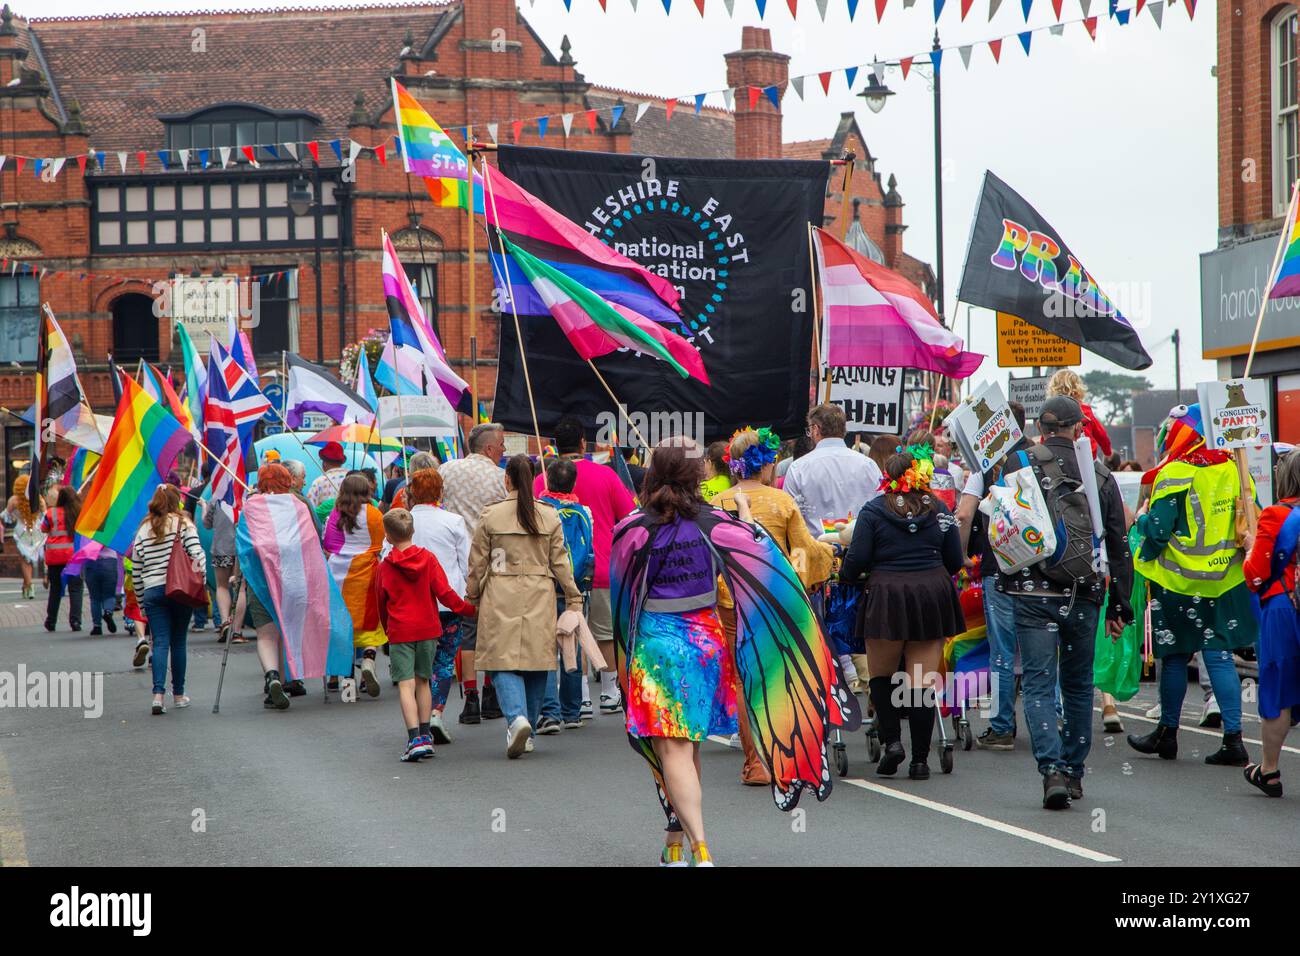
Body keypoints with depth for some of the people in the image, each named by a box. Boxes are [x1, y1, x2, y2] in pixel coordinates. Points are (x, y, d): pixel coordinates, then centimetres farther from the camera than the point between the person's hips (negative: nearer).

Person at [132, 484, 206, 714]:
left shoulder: (143, 530, 11)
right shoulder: (183, 523, 3)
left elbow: (136, 571, 12)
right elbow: (197, 553, -10)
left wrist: (142, 602, 18)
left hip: (152, 592, 2)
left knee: (160, 643, -2)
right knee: (178, 642, 9)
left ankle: (158, 694, -18)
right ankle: (178, 694, 15)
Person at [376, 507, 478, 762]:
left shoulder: (385, 567, -3)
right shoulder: (428, 558, -2)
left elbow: (382, 603, 8)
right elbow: (445, 593, -6)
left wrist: (387, 629, 23)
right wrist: (470, 610, 5)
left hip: (399, 632, -3)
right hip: (428, 629, 3)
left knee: (406, 685, -5)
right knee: (423, 681, 16)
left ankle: (415, 739, -18)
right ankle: (426, 736, 19)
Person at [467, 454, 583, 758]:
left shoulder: (490, 515, -2)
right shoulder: (550, 517, 3)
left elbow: (478, 562, 3)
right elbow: (561, 562, 6)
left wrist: (472, 597, 15)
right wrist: (574, 599, 12)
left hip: (501, 599, -2)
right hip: (540, 597, 2)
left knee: (504, 660, -2)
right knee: (536, 660, 10)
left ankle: (517, 718, -25)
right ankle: (528, 730, 17)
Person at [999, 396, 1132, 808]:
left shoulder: (1017, 465, -3)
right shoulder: (1100, 476, 5)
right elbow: (1118, 546, 8)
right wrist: (1119, 607, 12)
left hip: (1033, 593, -2)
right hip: (1083, 597, 2)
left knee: (1038, 684, -1)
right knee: (1078, 685, 16)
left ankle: (1052, 770, -17)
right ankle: (1074, 771, 22)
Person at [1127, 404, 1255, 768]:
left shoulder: (1174, 475, -15)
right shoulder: (1232, 468, 4)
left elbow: (1157, 530, -17)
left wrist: (1142, 518, 3)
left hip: (1179, 582, -5)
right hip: (1226, 579, 5)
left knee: (1175, 657, 8)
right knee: (1219, 655, 6)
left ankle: (1167, 734, 21)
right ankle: (1233, 739, 1)